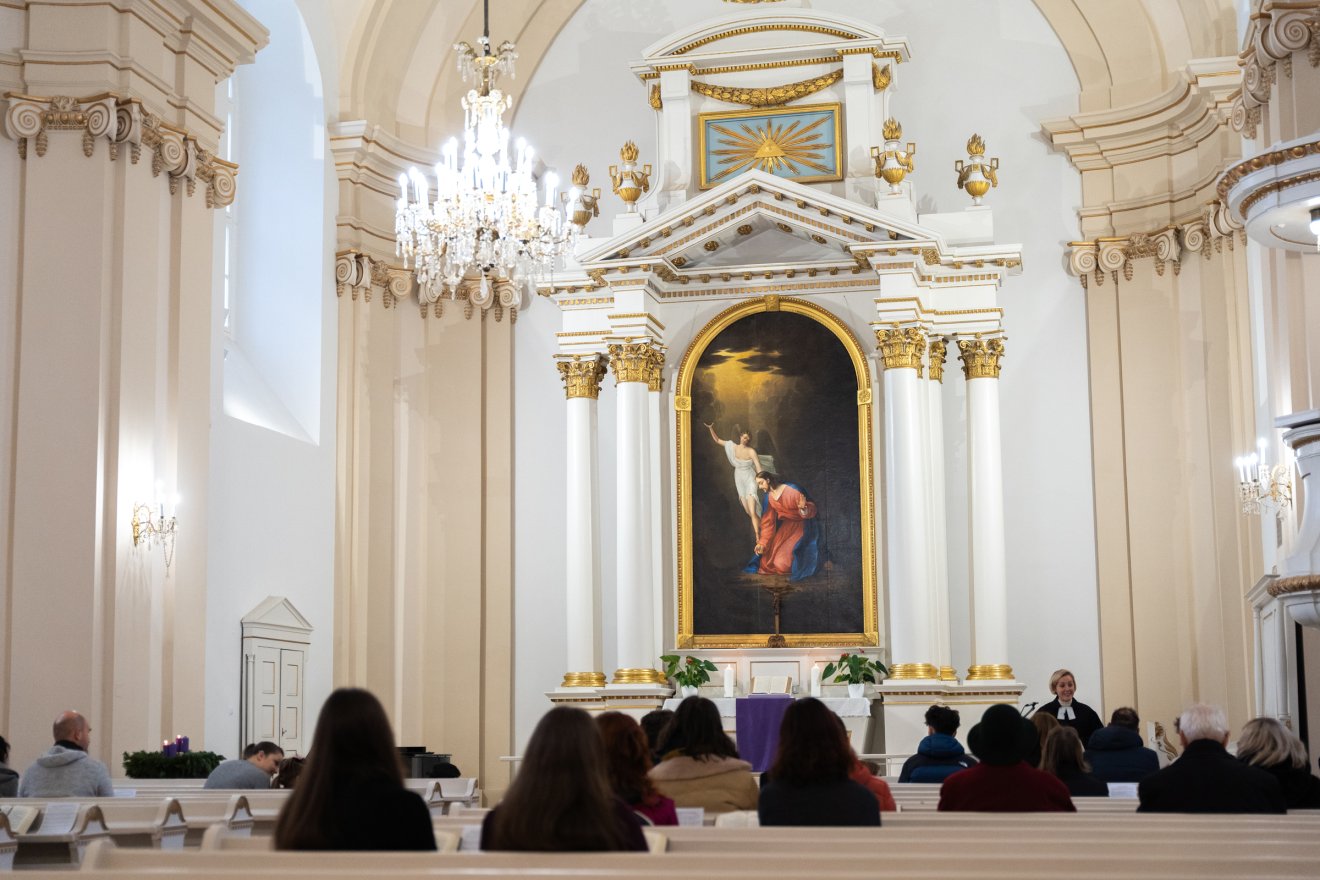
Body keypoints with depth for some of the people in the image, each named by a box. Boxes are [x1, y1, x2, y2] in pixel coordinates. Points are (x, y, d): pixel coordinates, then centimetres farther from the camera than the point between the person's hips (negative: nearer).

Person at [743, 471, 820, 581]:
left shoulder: (791, 491, -22)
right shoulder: (769, 498, 0)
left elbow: (812, 510, -20)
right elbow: (768, 523, 5)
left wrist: (803, 508, -43)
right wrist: (762, 543, -1)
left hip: (801, 526, -7)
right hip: (786, 526, 7)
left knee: (783, 564, -18)